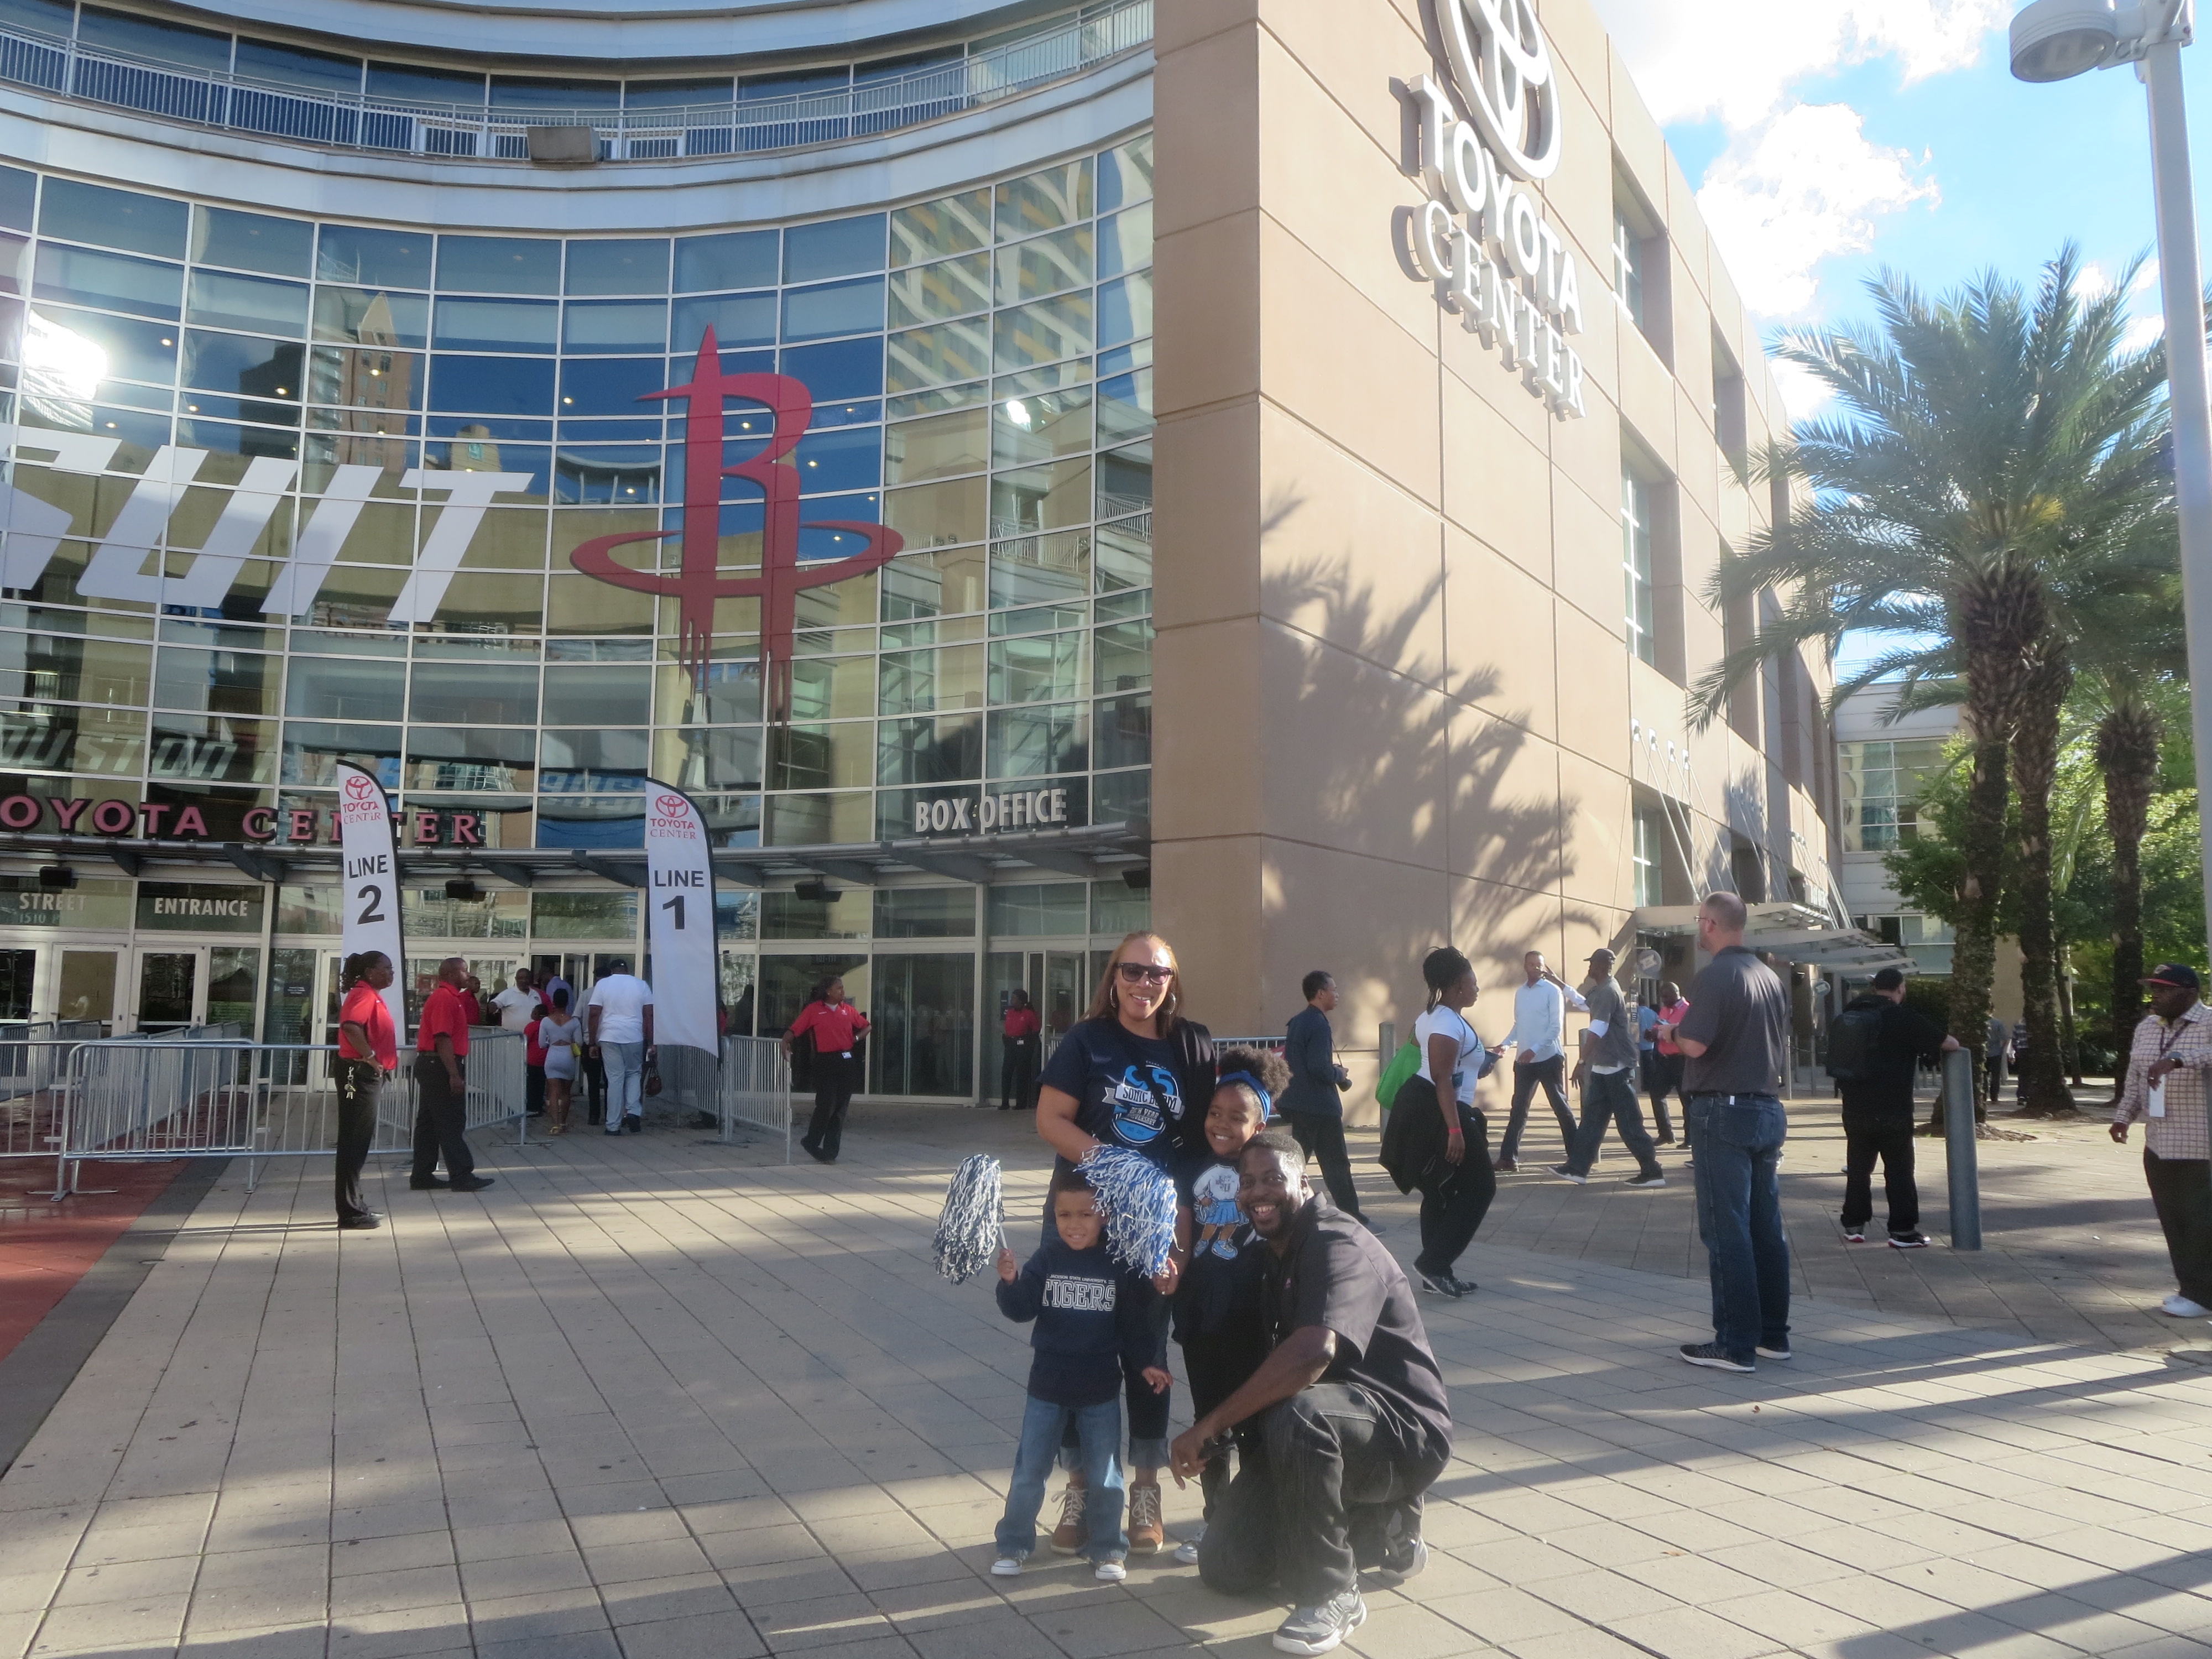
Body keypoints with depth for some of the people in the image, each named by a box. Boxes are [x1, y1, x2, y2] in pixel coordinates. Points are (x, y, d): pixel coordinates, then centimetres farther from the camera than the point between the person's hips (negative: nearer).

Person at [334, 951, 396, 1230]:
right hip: (359, 1074, -11)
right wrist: (371, 1057, -24)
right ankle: (351, 1212, -2)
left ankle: (354, 1206, 23)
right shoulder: (364, 995, -14)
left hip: (368, 1075, 11)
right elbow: (351, 1027, -32)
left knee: (360, 1142, 15)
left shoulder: (373, 996, 18)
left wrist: (380, 1063, 17)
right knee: (355, 1143, -6)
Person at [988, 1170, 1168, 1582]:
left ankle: (1108, 1550, 25)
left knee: (1104, 1475, 9)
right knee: (1029, 1471, 10)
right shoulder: (1047, 1259, -6)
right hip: (1048, 1385, 1)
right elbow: (1022, 1310, -13)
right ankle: (1013, 1545, 25)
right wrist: (1010, 1282, -31)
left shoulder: (1120, 1264, -7)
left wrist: (1148, 1362, -8)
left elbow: (1136, 1321, 0)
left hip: (1101, 1390, 0)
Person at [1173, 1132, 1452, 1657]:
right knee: (1225, 1568, 3)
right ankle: (1383, 1528, 21)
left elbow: (1312, 1353, -39)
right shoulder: (1273, 1253, 8)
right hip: (1325, 1435, 9)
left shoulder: (1338, 1245, -22)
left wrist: (1209, 1425, -36)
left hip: (1405, 1435, -9)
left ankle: (1330, 1595, -18)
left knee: (1296, 1414, -39)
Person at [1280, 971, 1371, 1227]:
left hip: (1298, 1104, 9)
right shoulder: (1318, 1024, -17)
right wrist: (1341, 1075, -6)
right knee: (1336, 1164, -2)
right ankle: (1353, 1219, 3)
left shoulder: (1297, 1022, 11)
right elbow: (1320, 1068, -25)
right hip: (1320, 1107, -9)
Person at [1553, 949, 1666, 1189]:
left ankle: (1652, 1172, 1)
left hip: (1615, 1067, -10)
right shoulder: (1602, 990, 14)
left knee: (1629, 1122, -5)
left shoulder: (1607, 992, -18)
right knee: (1592, 1118, 9)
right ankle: (1577, 1168, 11)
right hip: (1605, 1067, 10)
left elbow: (1597, 1031, -27)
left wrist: (1581, 1062, -31)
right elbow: (1585, 1003, 36)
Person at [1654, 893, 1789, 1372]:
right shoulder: (1771, 978, 12)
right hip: (1768, 1110, 8)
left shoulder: (1714, 976, -13)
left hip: (1723, 1112, -8)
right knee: (1766, 1228, 12)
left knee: (1726, 1230, -4)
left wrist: (1671, 1030, -2)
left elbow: (1695, 1044, -22)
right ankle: (1773, 1335, 19)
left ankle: (1736, 1345, -1)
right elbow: (1782, 1048, 19)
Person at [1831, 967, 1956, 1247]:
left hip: (1855, 1110, 5)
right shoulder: (1903, 1018, -11)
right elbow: (1946, 1043, -7)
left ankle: (1854, 1226, 17)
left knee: (1858, 1169, 13)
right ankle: (1903, 1230, 4)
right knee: (1899, 1171, 3)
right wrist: (1954, 1044, 15)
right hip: (1892, 1111, -5)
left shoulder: (1848, 1016, 8)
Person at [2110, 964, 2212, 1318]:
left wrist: (2176, 1059, -41)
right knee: (2172, 1221, 10)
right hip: (2157, 1146, 7)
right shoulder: (2146, 1029, 13)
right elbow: (2134, 1080, 21)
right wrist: (2123, 1116, 13)